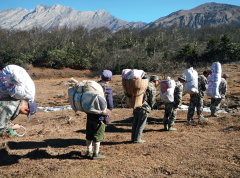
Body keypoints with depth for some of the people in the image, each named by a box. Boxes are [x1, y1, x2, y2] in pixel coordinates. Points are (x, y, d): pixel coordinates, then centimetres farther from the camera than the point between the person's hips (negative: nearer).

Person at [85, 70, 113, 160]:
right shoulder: (107, 89, -14)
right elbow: (110, 105, -14)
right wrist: (107, 116, -2)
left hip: (90, 114, 7)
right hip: (99, 116, -7)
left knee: (89, 134, 18)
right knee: (98, 135, 6)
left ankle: (89, 151, 32)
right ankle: (95, 154, 16)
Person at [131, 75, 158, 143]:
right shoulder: (152, 88, -7)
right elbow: (152, 100, -8)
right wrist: (150, 107, 10)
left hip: (136, 107, 7)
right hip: (144, 108, -7)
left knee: (135, 123, 13)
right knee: (141, 124, 2)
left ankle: (133, 138, 20)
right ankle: (137, 139, 5)